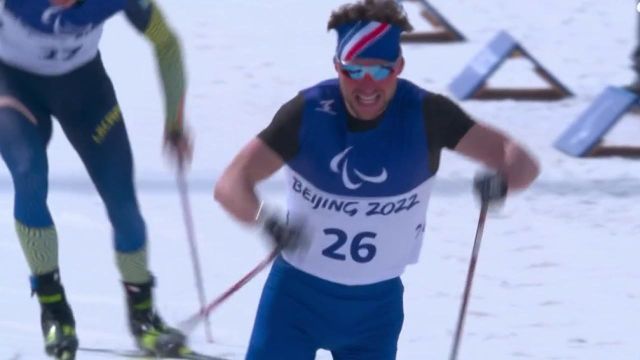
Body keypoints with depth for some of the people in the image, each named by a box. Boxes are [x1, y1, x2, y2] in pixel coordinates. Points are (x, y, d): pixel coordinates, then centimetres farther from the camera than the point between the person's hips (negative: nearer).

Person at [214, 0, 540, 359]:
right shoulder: (309, 113, -16)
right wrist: (266, 219, -43)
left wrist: (503, 181, -43)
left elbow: (520, 162, -18)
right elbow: (231, 185, -20)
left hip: (376, 306, 1)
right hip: (296, 298, -1)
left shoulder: (425, 115, -15)